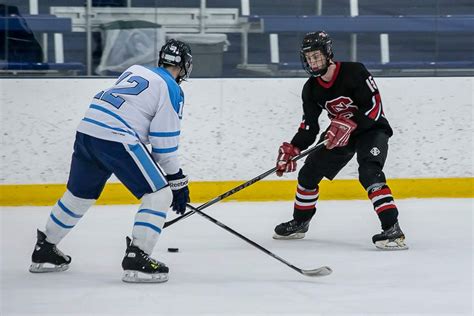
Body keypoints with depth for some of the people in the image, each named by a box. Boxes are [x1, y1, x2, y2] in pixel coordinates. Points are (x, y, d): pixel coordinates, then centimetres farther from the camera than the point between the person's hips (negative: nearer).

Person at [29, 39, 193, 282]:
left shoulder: (135, 70, 23)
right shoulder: (172, 90, 1)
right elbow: (164, 142, -4)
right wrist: (177, 181, 3)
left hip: (87, 129, 8)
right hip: (116, 138, -8)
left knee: (78, 195, 25)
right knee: (160, 195, -2)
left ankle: (44, 251, 36)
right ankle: (136, 258, -12)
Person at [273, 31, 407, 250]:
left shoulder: (354, 72, -23)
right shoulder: (311, 89, -3)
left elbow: (374, 107, -27)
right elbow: (309, 126, -1)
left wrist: (349, 124, -36)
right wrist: (292, 149, -15)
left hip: (371, 130, -7)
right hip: (339, 135, 8)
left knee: (369, 174, -31)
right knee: (308, 173, 9)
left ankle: (393, 230, -37)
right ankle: (300, 223, 31)